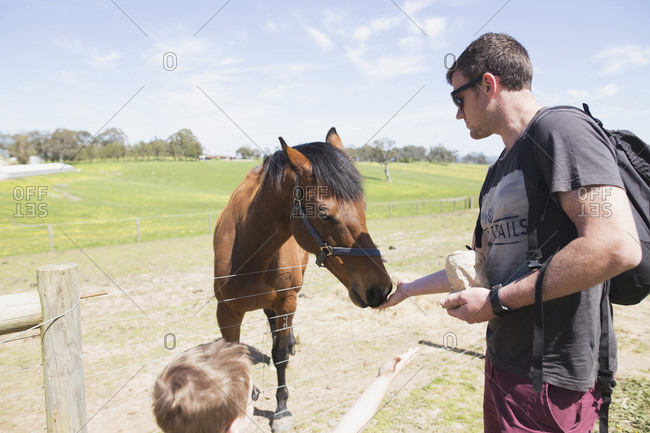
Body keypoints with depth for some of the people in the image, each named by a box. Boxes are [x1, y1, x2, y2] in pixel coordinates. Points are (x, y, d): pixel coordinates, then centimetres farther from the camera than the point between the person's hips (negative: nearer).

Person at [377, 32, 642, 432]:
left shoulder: (560, 128, -14)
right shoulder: (500, 171, 14)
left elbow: (619, 248, -26)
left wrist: (497, 300, -19)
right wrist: (408, 289, 24)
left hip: (550, 377, -9)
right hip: (505, 362, 9)